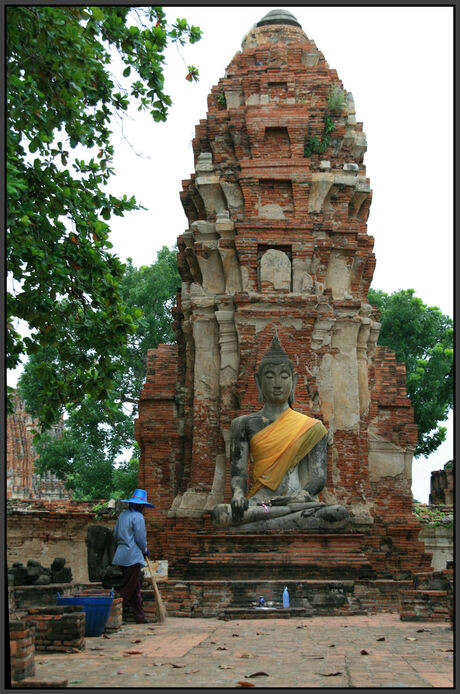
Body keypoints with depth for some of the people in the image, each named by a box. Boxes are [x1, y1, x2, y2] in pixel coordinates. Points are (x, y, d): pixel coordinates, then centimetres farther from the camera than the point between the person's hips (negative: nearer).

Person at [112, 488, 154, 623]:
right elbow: (140, 538, -12)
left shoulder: (123, 514, 12)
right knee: (128, 588, -3)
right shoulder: (138, 517, -12)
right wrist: (144, 550, 5)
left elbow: (115, 534, 15)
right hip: (132, 555, -9)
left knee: (135, 588, 13)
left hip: (121, 554, 9)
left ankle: (140, 617, 17)